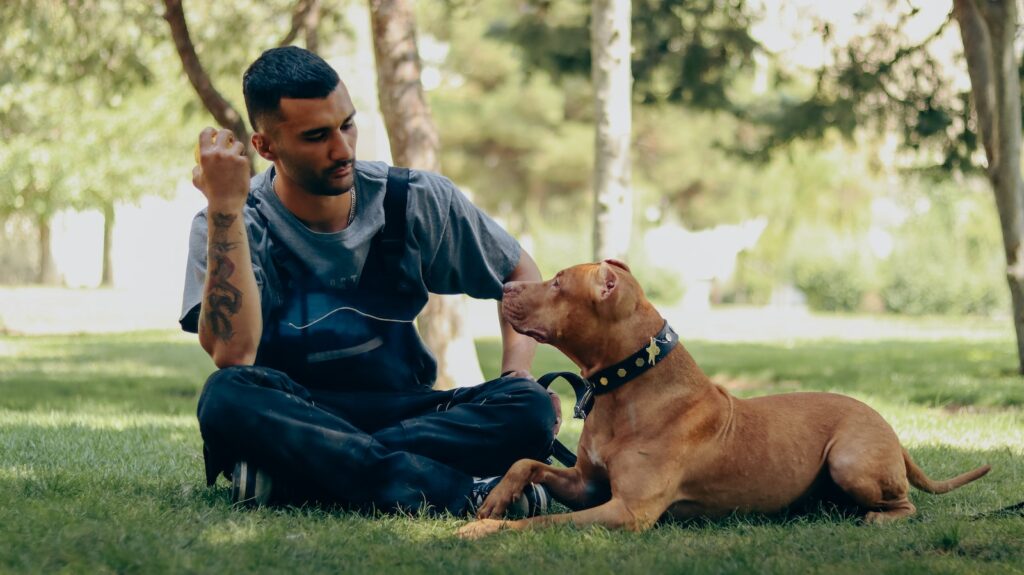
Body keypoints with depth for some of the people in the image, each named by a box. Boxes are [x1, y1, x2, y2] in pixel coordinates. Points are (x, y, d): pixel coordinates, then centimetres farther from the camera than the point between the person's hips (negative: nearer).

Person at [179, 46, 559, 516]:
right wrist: (224, 208, -30)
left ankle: (290, 479, -31)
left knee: (531, 410, -26)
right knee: (227, 395, -37)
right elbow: (232, 354, -27)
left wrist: (518, 373, -6)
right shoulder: (231, 226, -10)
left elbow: (520, 273, 12)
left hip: (402, 417, 3)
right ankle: (455, 491, -39)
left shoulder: (414, 202, -2)